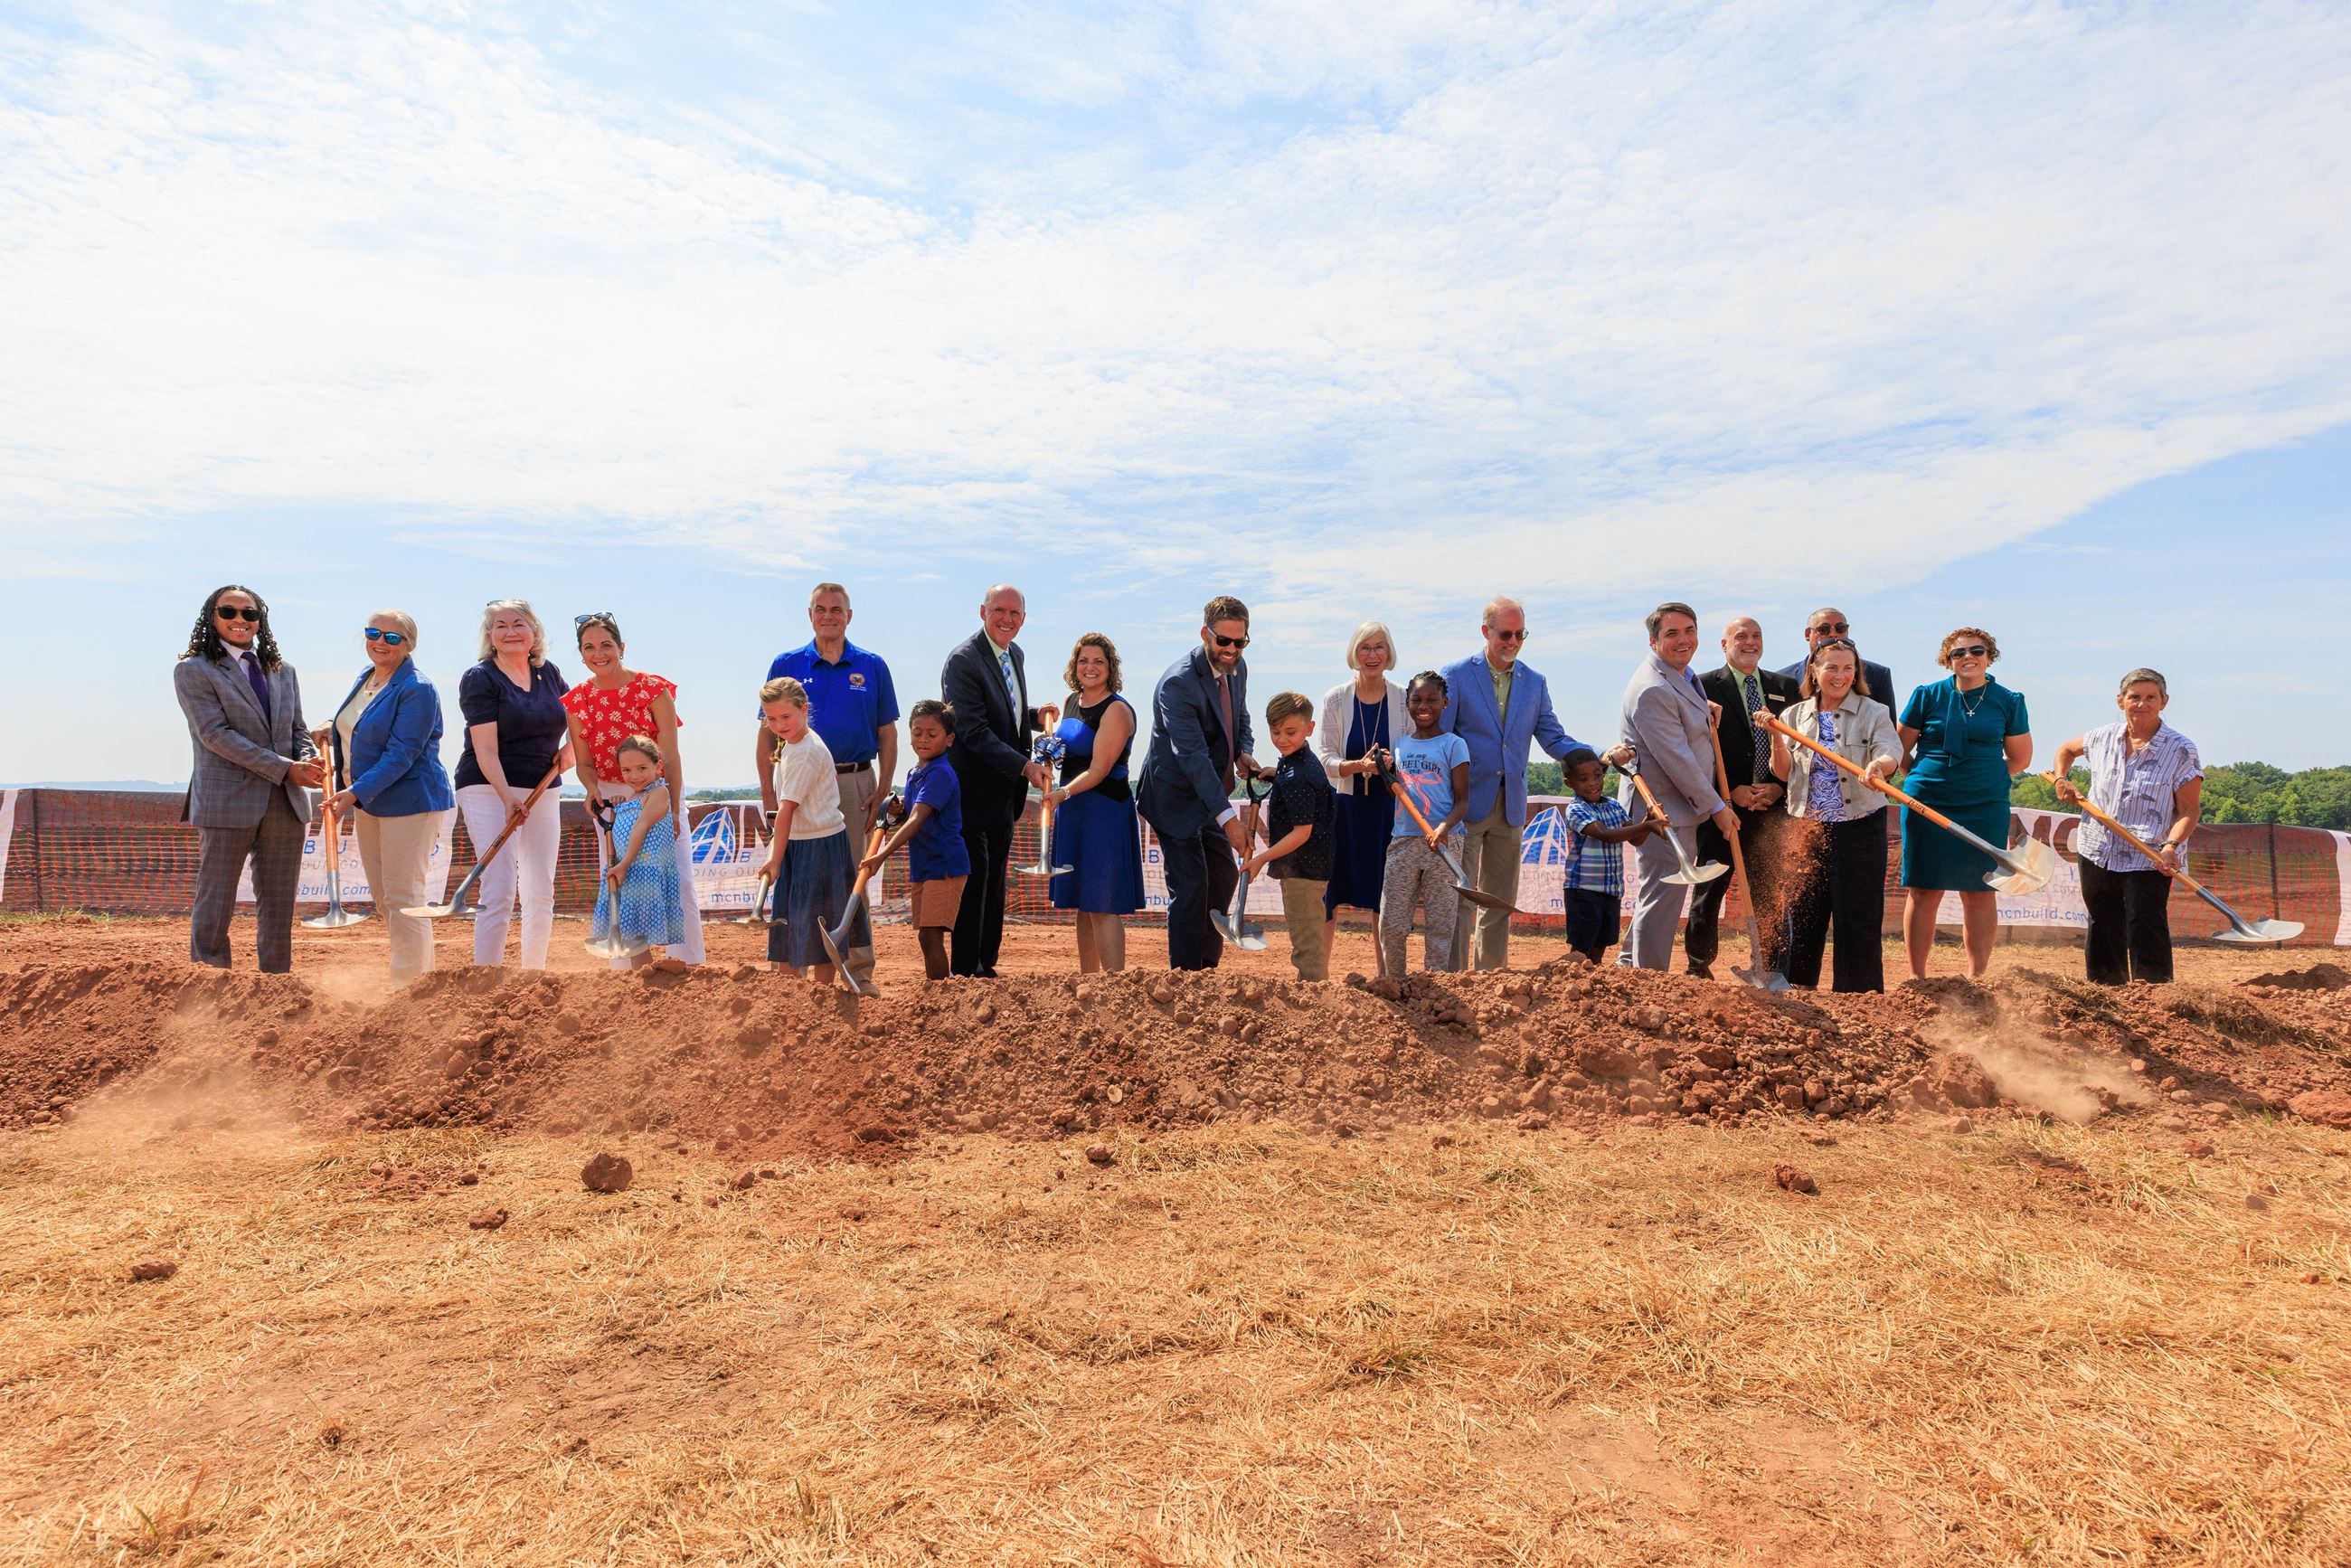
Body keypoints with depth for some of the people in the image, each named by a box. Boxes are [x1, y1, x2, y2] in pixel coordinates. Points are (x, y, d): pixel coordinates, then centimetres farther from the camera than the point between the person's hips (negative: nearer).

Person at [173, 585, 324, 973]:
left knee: (278, 906, 8)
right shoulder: (193, 671, 0)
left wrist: (309, 761, -6)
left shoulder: (282, 671, 17)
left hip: (286, 802, 5)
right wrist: (284, 768, -17)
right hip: (227, 802, -5)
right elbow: (215, 734, -10)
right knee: (214, 906, 0)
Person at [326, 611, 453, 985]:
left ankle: (411, 985, -1)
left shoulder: (417, 690, -16)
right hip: (366, 803, 9)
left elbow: (401, 755, -22)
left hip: (410, 802, -9)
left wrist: (355, 793, -27)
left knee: (402, 897, -8)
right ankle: (419, 973, 21)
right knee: (381, 898, 12)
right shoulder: (366, 676, 11)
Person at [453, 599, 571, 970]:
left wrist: (570, 746, 7)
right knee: (499, 891, -15)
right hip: (489, 790, -5)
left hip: (543, 792, 6)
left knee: (541, 894, 8)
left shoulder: (549, 673, 8)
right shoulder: (479, 679, -8)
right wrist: (507, 798, -28)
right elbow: (486, 750, -16)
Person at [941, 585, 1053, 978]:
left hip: (1004, 791, 8)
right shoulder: (963, 660, -15)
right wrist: (1024, 765, -26)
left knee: (994, 877, 12)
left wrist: (1036, 716, 3)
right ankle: (965, 969, 6)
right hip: (973, 788, -8)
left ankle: (986, 964, 22)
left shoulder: (1015, 655, 11)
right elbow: (974, 731, -21)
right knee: (974, 875, -4)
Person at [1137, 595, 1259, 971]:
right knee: (1190, 884, -9)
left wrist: (1241, 753, -5)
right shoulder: (1177, 682, -26)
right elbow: (1193, 756, -30)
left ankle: (1207, 965, 29)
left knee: (1225, 874, 14)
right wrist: (1228, 817, -34)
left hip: (1208, 793, 9)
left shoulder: (1237, 667, 0)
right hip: (1175, 797, -9)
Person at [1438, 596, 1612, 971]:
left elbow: (1553, 738, 9)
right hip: (1468, 802, -5)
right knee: (1461, 898, -5)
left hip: (1510, 805, 5)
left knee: (1501, 900, 12)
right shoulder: (1455, 676, -4)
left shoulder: (1535, 681, 10)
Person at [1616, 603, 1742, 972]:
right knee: (1661, 900, -5)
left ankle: (1628, 967, 31)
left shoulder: (1683, 676, 12)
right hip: (1664, 812, -11)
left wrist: (1705, 715, 13)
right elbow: (1676, 759, -22)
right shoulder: (1653, 690, -22)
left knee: (1658, 897, 19)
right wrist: (1717, 807, -15)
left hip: (1681, 808, 11)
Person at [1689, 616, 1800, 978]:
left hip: (1773, 806, 3)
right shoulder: (1704, 686, 0)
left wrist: (1778, 787, -4)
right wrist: (1732, 790, -12)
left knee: (1770, 894, 5)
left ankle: (1770, 970, 12)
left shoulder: (1785, 687, 13)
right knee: (1709, 892, 3)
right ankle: (1698, 968, 14)